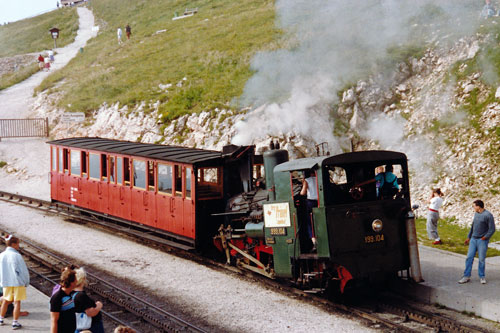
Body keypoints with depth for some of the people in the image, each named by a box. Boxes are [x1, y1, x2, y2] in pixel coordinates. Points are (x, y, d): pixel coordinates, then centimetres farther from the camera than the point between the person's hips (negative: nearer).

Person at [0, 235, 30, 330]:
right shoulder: (16, 255, -17)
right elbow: (23, 270, -13)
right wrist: (26, 282, 0)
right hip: (18, 282, -5)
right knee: (17, 302, 2)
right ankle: (15, 323, 3)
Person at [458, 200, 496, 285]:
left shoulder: (488, 215, -11)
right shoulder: (476, 214, 12)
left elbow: (492, 229, -11)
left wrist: (484, 237, -15)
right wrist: (468, 237, 22)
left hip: (482, 240, -6)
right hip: (473, 239, 6)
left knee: (482, 259, 0)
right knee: (469, 257, 0)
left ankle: (482, 277, 14)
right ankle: (466, 276, 4)